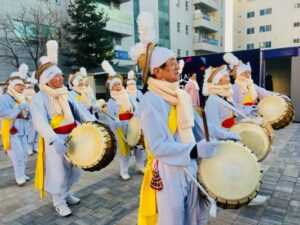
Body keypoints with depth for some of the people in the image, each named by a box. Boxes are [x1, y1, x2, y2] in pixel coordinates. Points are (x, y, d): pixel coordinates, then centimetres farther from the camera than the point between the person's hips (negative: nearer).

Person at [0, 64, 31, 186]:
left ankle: (21, 174, 23)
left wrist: (27, 109, -3)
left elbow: (27, 114, 19)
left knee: (24, 153, 11)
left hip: (22, 130, 7)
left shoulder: (22, 98, 16)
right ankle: (19, 177, 0)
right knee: (18, 154, -9)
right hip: (11, 131, -7)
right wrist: (19, 108, -22)